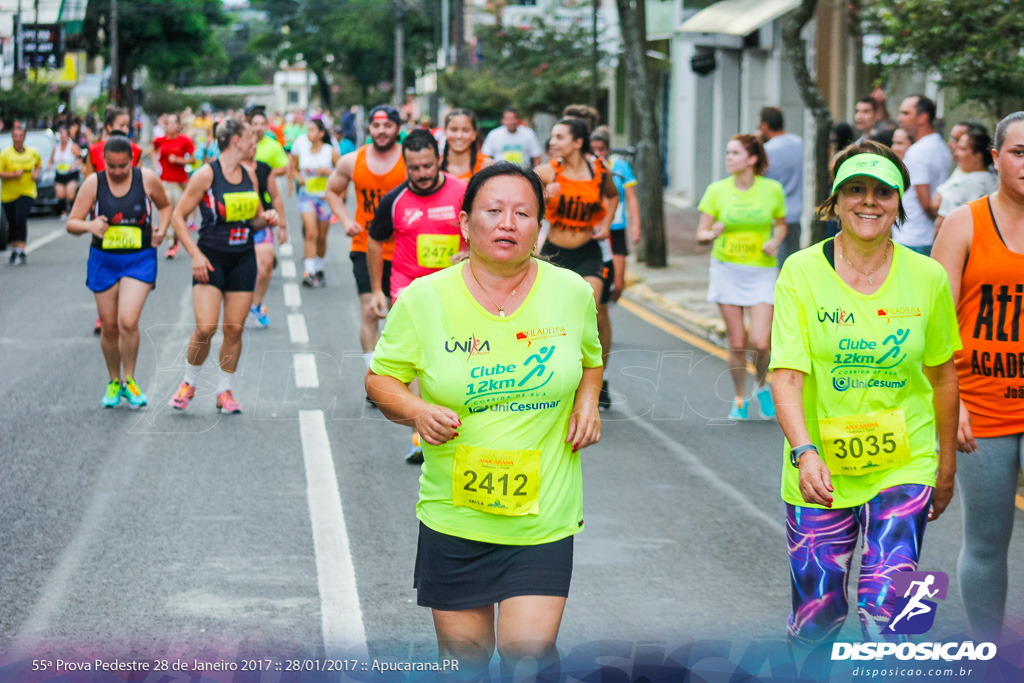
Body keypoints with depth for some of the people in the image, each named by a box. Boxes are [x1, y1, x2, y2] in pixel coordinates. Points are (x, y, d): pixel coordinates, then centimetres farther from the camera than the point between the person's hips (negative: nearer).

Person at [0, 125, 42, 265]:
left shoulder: (32, 152, 2)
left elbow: (39, 164, 21)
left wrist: (36, 173, 1)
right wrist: (13, 174, -24)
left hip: (27, 192, 0)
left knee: (21, 218, -19)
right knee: (12, 223, 7)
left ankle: (21, 251, -17)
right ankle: (14, 250, 27)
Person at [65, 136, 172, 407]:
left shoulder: (147, 179, -5)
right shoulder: (93, 183, -6)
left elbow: (165, 206, 15)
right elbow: (71, 223, -6)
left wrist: (162, 229, -4)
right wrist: (89, 226, -27)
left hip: (140, 260, -2)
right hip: (104, 260, 2)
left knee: (128, 322, -17)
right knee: (110, 327, 7)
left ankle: (129, 381, 1)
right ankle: (114, 382, 27)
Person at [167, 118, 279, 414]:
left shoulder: (249, 176, 8)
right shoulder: (207, 174, -9)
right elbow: (178, 216, -7)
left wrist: (266, 219, -2)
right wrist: (195, 254, -14)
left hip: (243, 259, 5)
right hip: (211, 258, -5)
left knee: (234, 329, 3)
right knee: (205, 328, -13)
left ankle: (224, 392, 16)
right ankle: (189, 383, 10)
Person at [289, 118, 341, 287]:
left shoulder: (330, 151, -4)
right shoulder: (302, 149, 2)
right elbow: (293, 168, 16)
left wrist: (327, 171, -16)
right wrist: (298, 178, -4)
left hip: (325, 197, 0)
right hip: (306, 195, 0)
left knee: (322, 237, 9)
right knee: (311, 233, -16)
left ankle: (320, 270, 29)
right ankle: (309, 273, -21)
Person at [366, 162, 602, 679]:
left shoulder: (572, 292, 1)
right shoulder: (423, 299, -6)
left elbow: (590, 358, 21)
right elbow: (380, 378, 4)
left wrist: (587, 400, 1)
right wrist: (417, 412, -15)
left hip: (544, 515, 0)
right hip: (455, 514, 0)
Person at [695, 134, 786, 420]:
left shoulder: (772, 190, -2)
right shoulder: (717, 190, -2)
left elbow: (780, 224, 14)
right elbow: (701, 234, 1)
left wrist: (775, 241, -7)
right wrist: (713, 233, -22)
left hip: (762, 271, -1)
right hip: (727, 270, 1)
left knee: (760, 342, -11)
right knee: (737, 343, 1)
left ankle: (762, 388, 19)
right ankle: (740, 400, 21)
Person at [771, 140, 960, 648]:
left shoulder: (928, 278, -2)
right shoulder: (802, 273, -8)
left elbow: (943, 375, 10)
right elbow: (786, 375, -14)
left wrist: (946, 466, 16)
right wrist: (804, 452, -29)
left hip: (905, 467, 0)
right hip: (821, 471, 0)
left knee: (884, 610, -15)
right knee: (815, 618, 5)